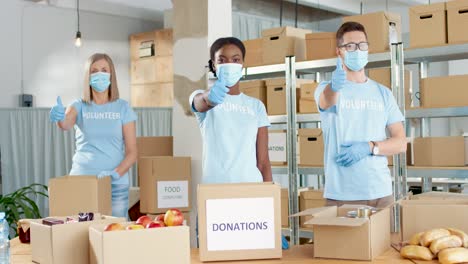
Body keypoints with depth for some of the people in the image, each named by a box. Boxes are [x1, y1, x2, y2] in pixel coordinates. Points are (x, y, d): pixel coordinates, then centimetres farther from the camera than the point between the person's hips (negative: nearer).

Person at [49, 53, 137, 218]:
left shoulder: (122, 107, 3)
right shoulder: (80, 106, 4)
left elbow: (132, 152, 0)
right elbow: (66, 124, -19)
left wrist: (116, 173, -15)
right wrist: (59, 118, -41)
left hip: (116, 184, 0)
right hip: (81, 180, 0)